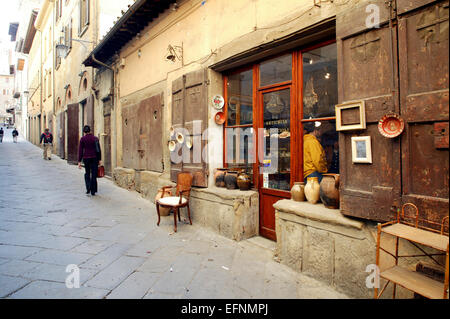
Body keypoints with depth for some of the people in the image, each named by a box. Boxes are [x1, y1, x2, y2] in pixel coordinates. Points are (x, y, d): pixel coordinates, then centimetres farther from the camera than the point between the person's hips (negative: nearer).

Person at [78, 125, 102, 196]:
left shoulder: (82, 139, -2)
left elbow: (80, 150, -3)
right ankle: (93, 191, 6)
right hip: (94, 158, 1)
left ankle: (88, 188, 2)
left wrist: (79, 161, 0)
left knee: (87, 173, 18)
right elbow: (99, 150, 1)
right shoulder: (95, 138, 2)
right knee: (94, 174, 5)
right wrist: (99, 159, 6)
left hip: (86, 158, -1)